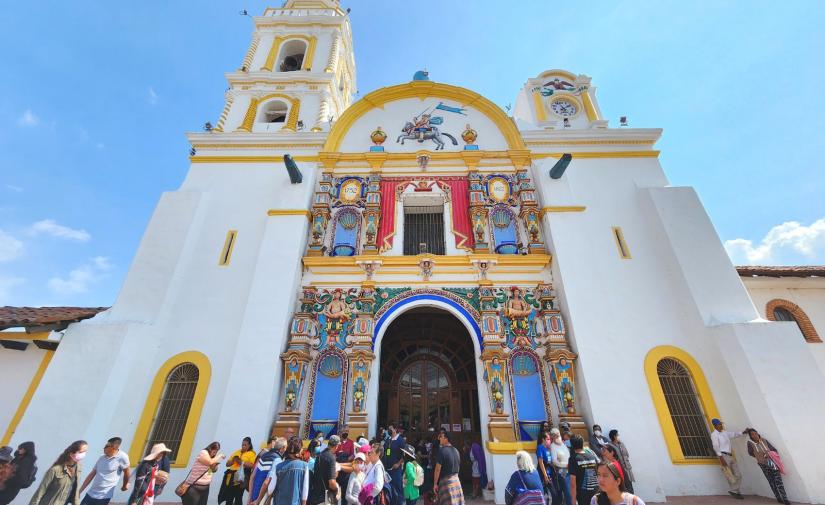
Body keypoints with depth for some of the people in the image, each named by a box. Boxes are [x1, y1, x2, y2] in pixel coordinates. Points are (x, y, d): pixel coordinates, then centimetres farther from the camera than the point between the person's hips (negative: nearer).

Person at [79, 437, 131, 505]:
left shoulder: (122, 457, -18)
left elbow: (127, 472, -5)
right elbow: (91, 475, 11)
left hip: (104, 496, -6)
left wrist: (125, 485, 10)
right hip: (90, 494, 6)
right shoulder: (101, 458, 2)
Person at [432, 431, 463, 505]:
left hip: (446, 481, -7)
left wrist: (435, 484, -7)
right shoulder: (456, 450, 6)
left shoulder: (442, 450, -16)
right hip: (456, 480, 7)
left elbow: (438, 469, -15)